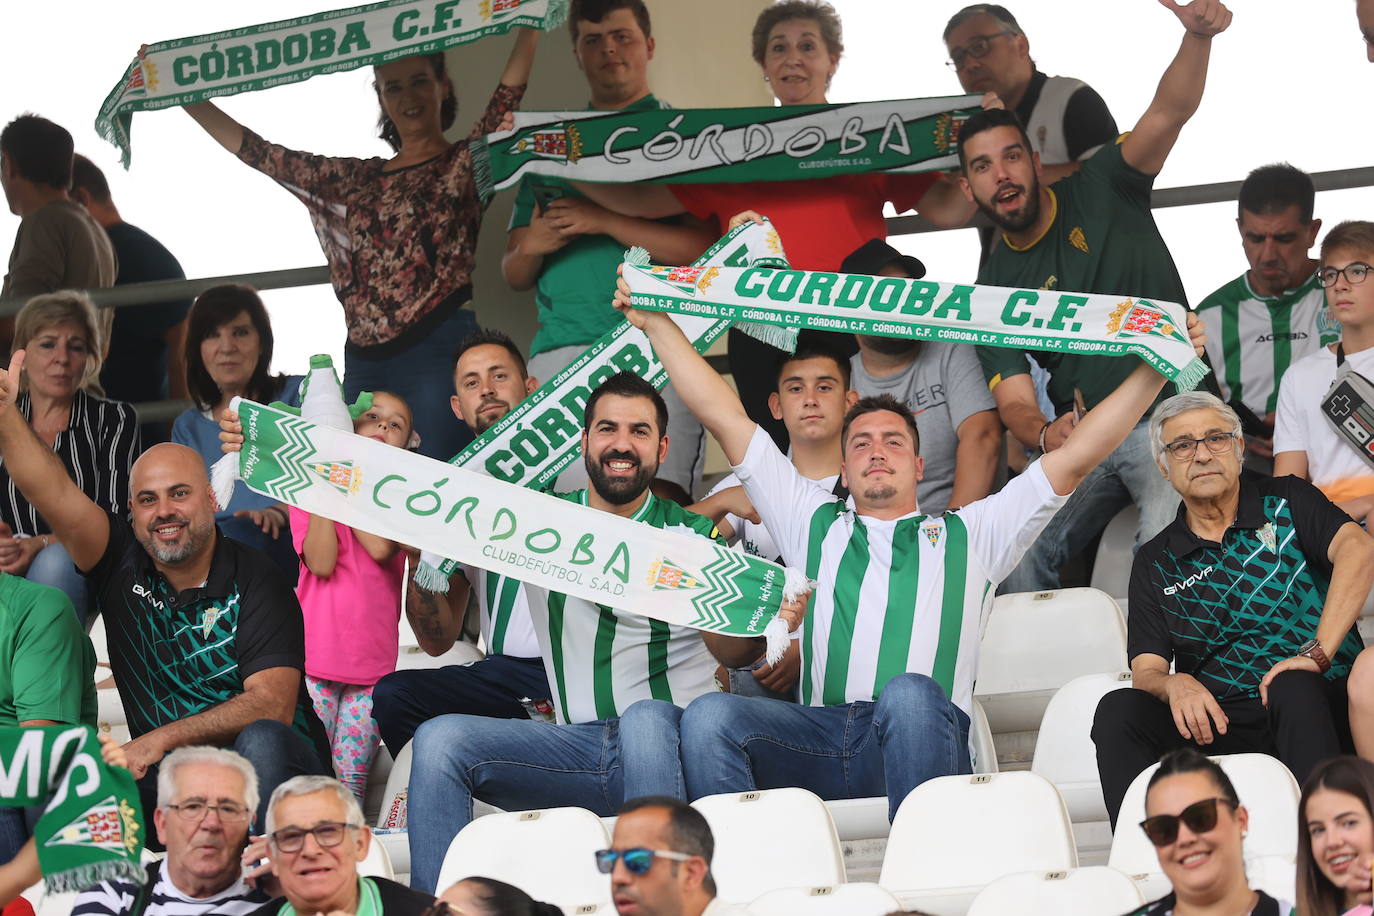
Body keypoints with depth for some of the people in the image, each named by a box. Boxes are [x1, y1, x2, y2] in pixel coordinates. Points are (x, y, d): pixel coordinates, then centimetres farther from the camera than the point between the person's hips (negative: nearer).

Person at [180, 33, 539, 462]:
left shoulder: (464, 165, 7)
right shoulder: (354, 180, 20)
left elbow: (507, 96, -8)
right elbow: (256, 151, 21)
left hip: (439, 351, -5)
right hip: (365, 363, 5)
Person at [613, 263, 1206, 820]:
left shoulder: (968, 536, 27)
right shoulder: (814, 526, 32)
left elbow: (1077, 456, 22)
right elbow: (725, 419, 31)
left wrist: (1154, 370, 16)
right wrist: (657, 323, 31)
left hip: (921, 740, -2)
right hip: (822, 740, 2)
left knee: (908, 695, -39)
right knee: (710, 716, -28)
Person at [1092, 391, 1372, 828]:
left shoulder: (1286, 502, 9)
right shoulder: (1155, 563, 16)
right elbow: (1146, 670, 7)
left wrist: (1318, 652, -25)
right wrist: (1174, 684, -20)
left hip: (1316, 709, -2)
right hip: (1214, 724, 2)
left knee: (1294, 689, -36)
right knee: (1118, 709, -22)